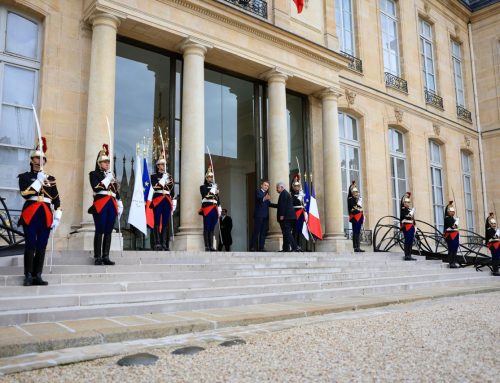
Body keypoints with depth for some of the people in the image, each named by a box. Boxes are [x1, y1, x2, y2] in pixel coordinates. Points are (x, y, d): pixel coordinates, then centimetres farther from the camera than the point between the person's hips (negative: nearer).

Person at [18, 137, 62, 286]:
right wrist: (39, 181, -12)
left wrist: (57, 217, 4)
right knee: (30, 245, -7)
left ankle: (37, 276, 8)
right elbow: (25, 194, -10)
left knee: (42, 246, 3)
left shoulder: (50, 178, 15)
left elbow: (56, 200, 13)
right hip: (30, 214, -3)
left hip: (46, 215, 3)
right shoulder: (24, 177, 8)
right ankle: (28, 276, -2)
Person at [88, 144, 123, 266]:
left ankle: (106, 257, 6)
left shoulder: (111, 174, 22)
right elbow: (96, 188, -12)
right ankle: (97, 257, -4)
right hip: (100, 205, -5)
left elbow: (116, 191, 21)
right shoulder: (94, 174, 5)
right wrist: (107, 179, -9)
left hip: (112, 205, 6)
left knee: (108, 232, 3)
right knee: (100, 231, -8)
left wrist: (120, 205, 15)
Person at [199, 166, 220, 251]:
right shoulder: (203, 187, 6)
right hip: (207, 209, -5)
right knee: (206, 228, -6)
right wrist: (213, 192, -12)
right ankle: (207, 246, -7)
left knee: (212, 229, 5)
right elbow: (205, 195, -13)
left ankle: (211, 246, 5)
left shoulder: (215, 187, 21)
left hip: (214, 209, 5)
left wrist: (219, 210, 14)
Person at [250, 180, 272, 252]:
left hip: (265, 215, 7)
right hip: (258, 215, -7)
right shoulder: (258, 191, -3)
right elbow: (259, 198, -24)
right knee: (256, 231, -8)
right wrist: (264, 198, -43)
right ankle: (252, 247, -4)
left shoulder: (266, 193, 20)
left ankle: (261, 247, 8)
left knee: (263, 232, 5)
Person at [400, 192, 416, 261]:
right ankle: (406, 256, -10)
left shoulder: (410, 210, 21)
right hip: (406, 227, -8)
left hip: (411, 227, 8)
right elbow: (407, 216, -21)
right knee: (407, 241, -10)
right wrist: (413, 211, -14)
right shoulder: (403, 209, -3)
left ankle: (409, 256, 10)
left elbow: (413, 219, 22)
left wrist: (414, 227, 17)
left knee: (411, 242, 7)